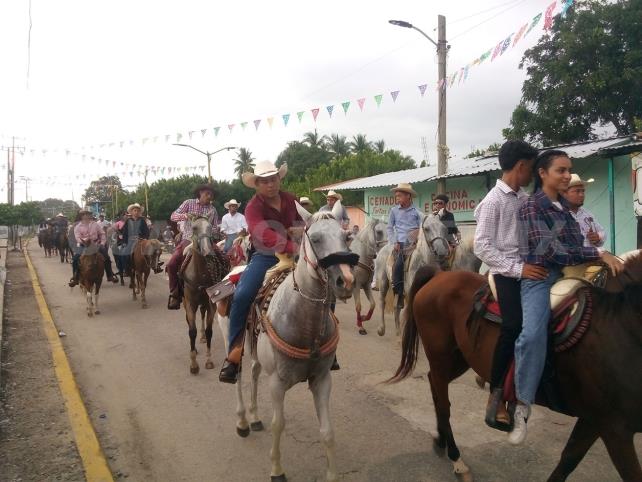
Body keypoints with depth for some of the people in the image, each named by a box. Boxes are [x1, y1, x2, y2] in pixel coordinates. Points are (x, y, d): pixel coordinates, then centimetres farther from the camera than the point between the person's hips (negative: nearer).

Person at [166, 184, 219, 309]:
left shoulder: (213, 210, 7)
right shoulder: (189, 203, 3)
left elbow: (215, 227, 9)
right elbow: (173, 216, -6)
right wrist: (185, 215, -26)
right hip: (187, 240, -1)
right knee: (171, 264, -17)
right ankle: (175, 293, -1)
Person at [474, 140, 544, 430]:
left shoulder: (525, 198, 13)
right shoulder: (494, 201, -9)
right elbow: (482, 246, -14)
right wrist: (517, 268, -20)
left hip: (529, 268, 8)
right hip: (506, 272, -8)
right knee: (514, 324, -23)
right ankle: (496, 395, -13)